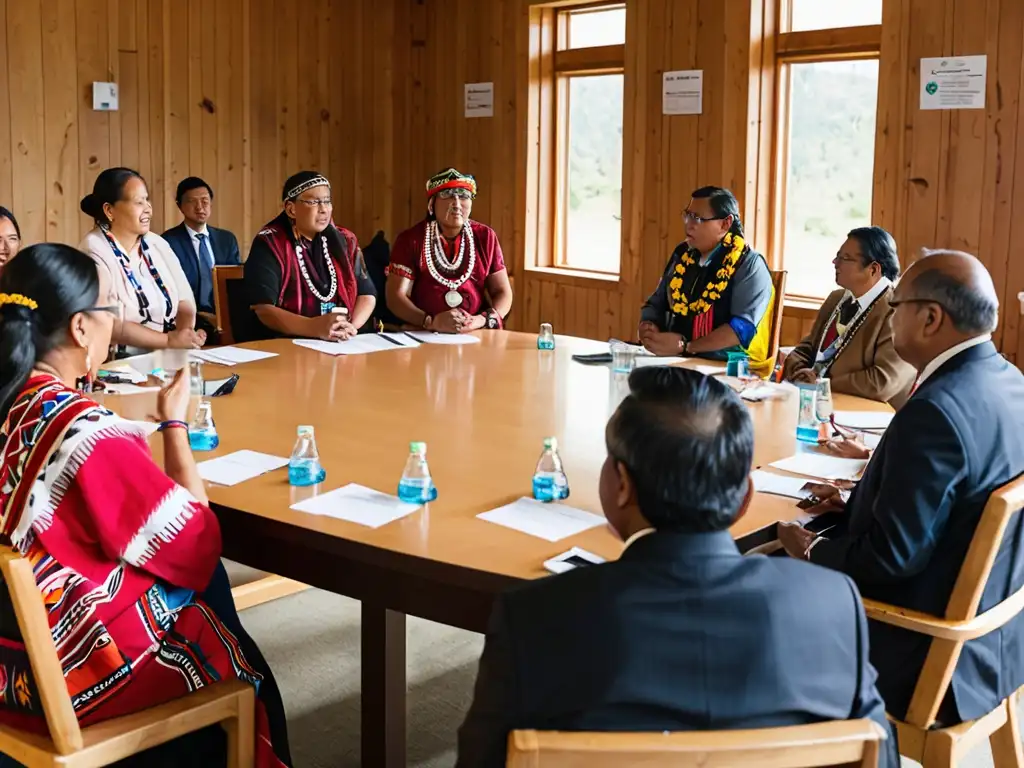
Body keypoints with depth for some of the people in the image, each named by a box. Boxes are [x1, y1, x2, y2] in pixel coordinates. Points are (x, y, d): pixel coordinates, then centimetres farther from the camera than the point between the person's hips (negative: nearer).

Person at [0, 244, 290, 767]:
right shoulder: (86, 432, -29)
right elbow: (197, 542, -18)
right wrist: (174, 420, -8)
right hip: (74, 672, -7)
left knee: (203, 585, 25)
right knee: (241, 668, 19)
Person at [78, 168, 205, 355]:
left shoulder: (157, 244, 11)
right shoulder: (94, 252, -9)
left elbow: (184, 300, 6)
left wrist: (186, 332, -14)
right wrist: (169, 340, -18)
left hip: (170, 357, 6)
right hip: (118, 362, -6)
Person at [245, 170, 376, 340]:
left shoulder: (345, 241, 11)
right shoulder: (270, 244, -4)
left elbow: (367, 294, 6)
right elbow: (263, 309, -14)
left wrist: (351, 326, -14)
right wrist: (315, 328, -27)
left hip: (343, 345, 3)